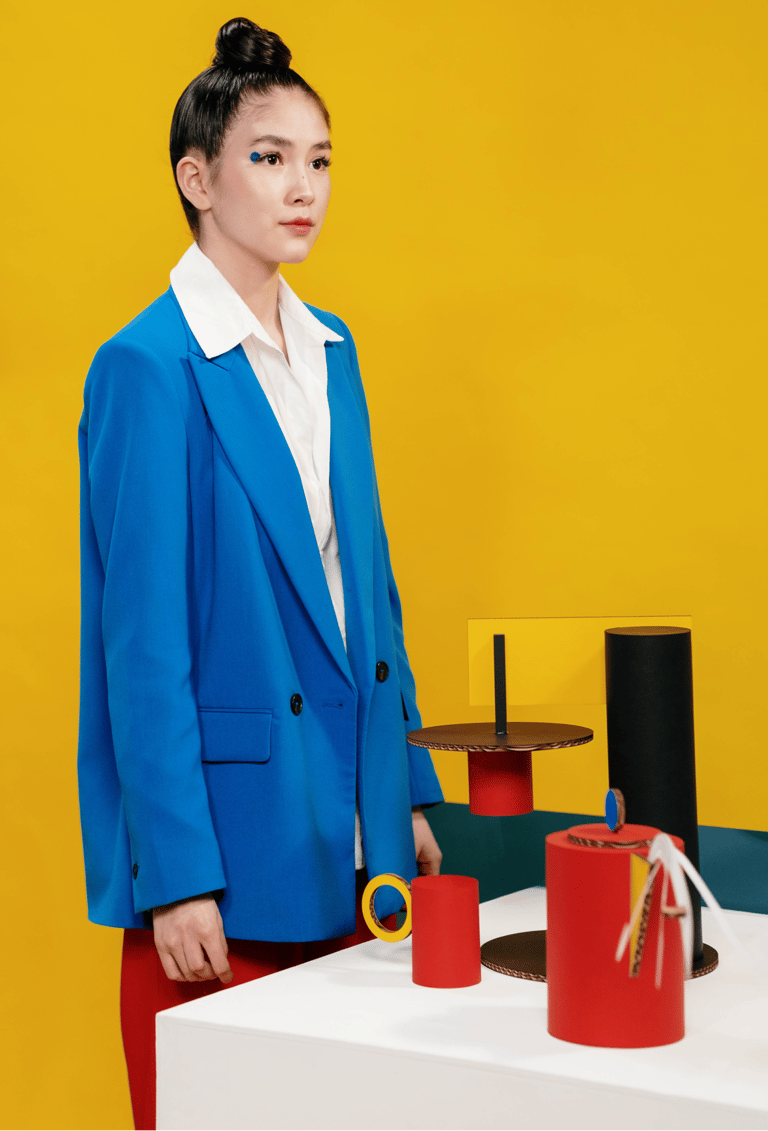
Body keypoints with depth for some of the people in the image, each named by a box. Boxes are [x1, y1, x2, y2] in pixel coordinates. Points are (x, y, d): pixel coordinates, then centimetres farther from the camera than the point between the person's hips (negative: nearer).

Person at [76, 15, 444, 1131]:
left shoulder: (332, 349, 10)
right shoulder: (148, 367, -13)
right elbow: (144, 640, -15)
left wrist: (410, 792, 12)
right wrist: (178, 878, -16)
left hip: (345, 838, 7)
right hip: (228, 844, -7)